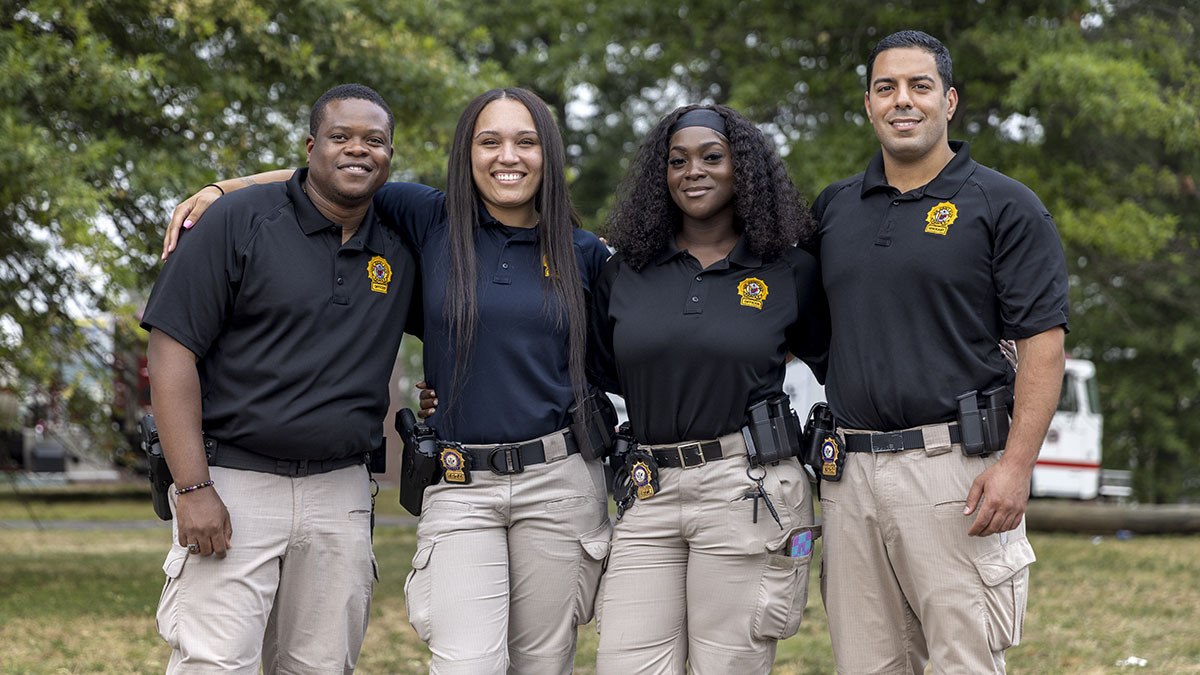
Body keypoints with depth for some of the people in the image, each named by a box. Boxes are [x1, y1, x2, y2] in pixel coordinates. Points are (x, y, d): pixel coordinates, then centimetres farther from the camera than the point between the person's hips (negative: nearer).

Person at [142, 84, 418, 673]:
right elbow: (171, 352, -7)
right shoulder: (240, 221, -3)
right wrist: (193, 488, -14)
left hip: (340, 494, 5)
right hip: (232, 486, -5)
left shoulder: (399, 253, 11)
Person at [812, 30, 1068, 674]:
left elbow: (1042, 343, -5)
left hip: (955, 471, -5)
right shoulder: (833, 208, 15)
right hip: (849, 472, 5)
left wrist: (1016, 465, -15)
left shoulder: (1004, 206, 1)